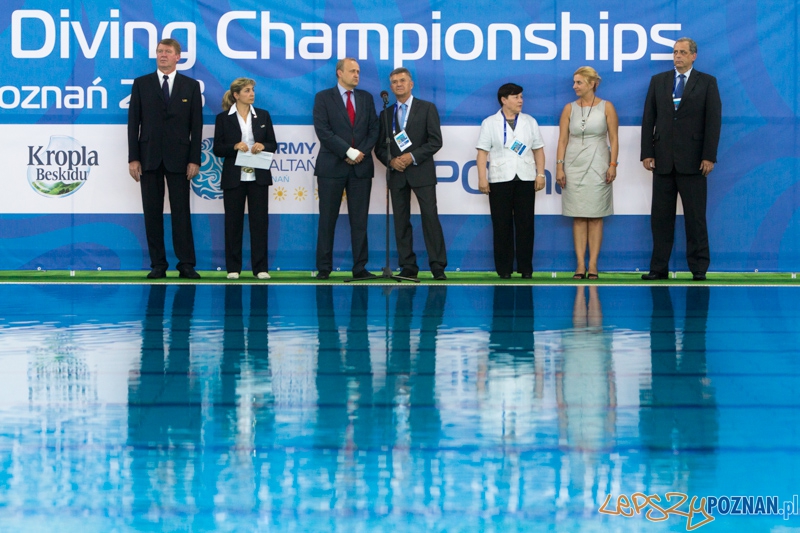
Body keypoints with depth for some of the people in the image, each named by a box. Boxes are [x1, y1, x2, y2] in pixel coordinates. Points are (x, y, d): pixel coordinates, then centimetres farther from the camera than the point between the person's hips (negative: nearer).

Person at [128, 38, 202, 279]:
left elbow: (196, 125, 3)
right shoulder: (141, 84, 6)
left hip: (178, 158, -1)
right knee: (152, 212, 2)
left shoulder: (191, 86, 6)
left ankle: (186, 264, 0)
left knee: (181, 212, -2)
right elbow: (133, 122, 3)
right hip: (149, 157, 1)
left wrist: (194, 159, -5)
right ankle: (158, 265, 6)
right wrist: (133, 158, -4)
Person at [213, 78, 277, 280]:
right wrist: (235, 147, -18)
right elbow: (217, 149, -1)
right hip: (234, 177, -2)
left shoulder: (263, 116, 8)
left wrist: (263, 146, -12)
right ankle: (233, 268, 10)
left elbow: (273, 144, 9)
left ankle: (260, 267, 5)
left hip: (258, 177, 2)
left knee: (260, 221, 0)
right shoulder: (223, 118, 1)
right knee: (233, 221, 2)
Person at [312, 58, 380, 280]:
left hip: (361, 167, 3)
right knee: (327, 220, 0)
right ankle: (324, 268, 5)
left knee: (359, 220, 2)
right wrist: (349, 152, -15)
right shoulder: (323, 97, 0)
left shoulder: (366, 98, 13)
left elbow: (373, 129, 9)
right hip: (332, 167, -3)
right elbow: (323, 131, -10)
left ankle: (360, 268, 4)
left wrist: (362, 152, -8)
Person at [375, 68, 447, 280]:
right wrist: (391, 160, -9)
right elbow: (379, 147, 11)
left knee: (430, 218, -8)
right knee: (401, 221, 2)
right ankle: (408, 267, 6)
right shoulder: (386, 114, 14)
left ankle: (438, 266, -6)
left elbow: (436, 141, -4)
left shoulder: (427, 108, 3)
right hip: (397, 175, 4)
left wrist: (413, 157, -14)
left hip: (421, 172, -4)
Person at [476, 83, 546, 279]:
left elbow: (538, 149, 11)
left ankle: (526, 268, 5)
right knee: (502, 225, -1)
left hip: (525, 179, 2)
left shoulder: (530, 122, 12)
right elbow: (482, 152, -1)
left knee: (525, 224, 0)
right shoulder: (490, 123, 5)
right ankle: (504, 268, 5)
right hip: (500, 180, -2)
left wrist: (540, 174, 2)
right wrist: (482, 178, -9)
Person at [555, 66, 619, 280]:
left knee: (595, 217, 0)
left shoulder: (606, 107, -1)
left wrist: (613, 165, -10)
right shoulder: (569, 108, 4)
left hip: (597, 166, -2)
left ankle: (593, 265, 2)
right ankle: (580, 265, 3)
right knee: (578, 217, 2)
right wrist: (559, 167, -4)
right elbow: (562, 140, 3)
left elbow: (614, 138, -1)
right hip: (574, 166, 2)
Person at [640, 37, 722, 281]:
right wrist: (647, 153, -1)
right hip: (663, 159, 3)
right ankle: (659, 267, 8)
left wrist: (709, 157, -10)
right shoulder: (658, 81, 10)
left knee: (695, 216, 0)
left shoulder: (707, 83, 3)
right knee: (661, 216, 4)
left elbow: (713, 121, -2)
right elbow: (648, 119, 8)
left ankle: (699, 268, 5)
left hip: (692, 160, -3)